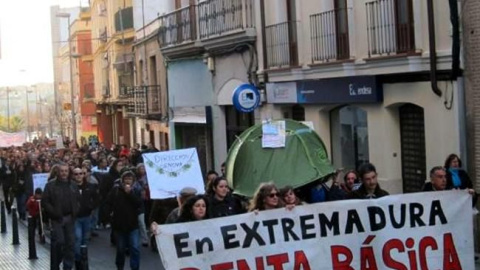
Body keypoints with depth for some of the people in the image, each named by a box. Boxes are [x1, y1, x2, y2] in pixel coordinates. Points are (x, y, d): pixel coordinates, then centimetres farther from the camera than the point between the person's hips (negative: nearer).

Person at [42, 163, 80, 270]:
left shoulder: (73, 186, 11)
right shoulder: (51, 185, -4)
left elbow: (78, 200, 17)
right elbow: (45, 201, -7)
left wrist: (75, 211, 1)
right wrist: (54, 213, -15)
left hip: (70, 218, 4)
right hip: (57, 218, -4)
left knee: (70, 243, 5)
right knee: (59, 242, -8)